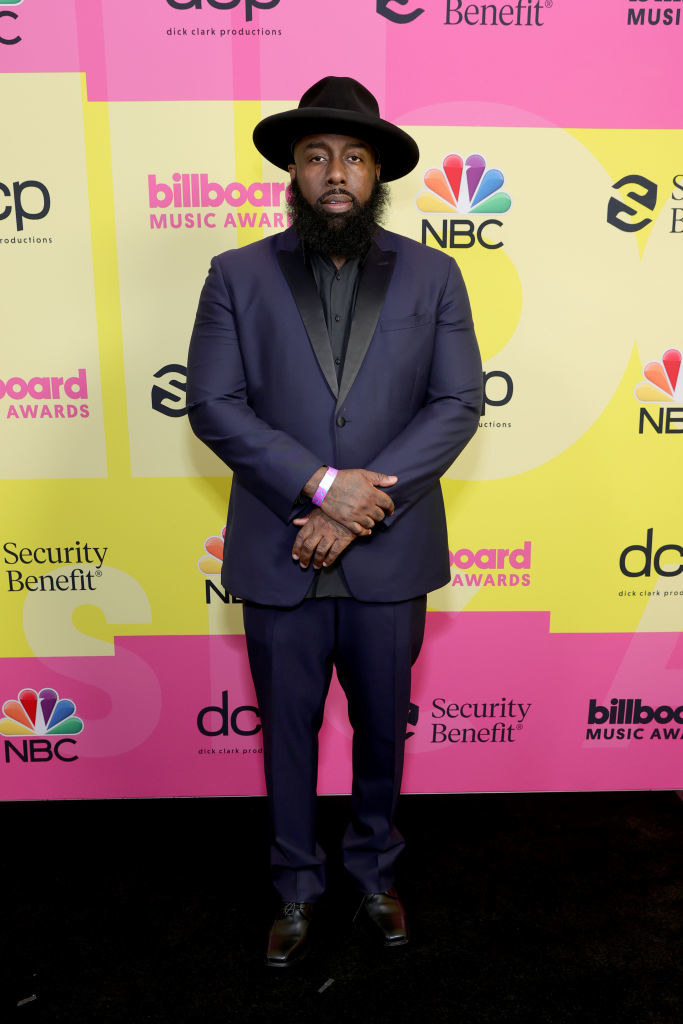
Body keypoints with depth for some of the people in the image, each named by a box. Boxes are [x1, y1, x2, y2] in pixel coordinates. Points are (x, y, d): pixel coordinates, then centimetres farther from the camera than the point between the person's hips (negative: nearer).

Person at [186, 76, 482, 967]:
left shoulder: (432, 276, 3)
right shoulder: (238, 275, 2)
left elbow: (458, 404, -5)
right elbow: (214, 405, -6)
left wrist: (358, 509, -15)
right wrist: (320, 484, -18)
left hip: (391, 557, 1)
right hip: (278, 556, 0)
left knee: (383, 726, 17)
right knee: (288, 727, 15)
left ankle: (376, 871, 44)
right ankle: (296, 885, 39)